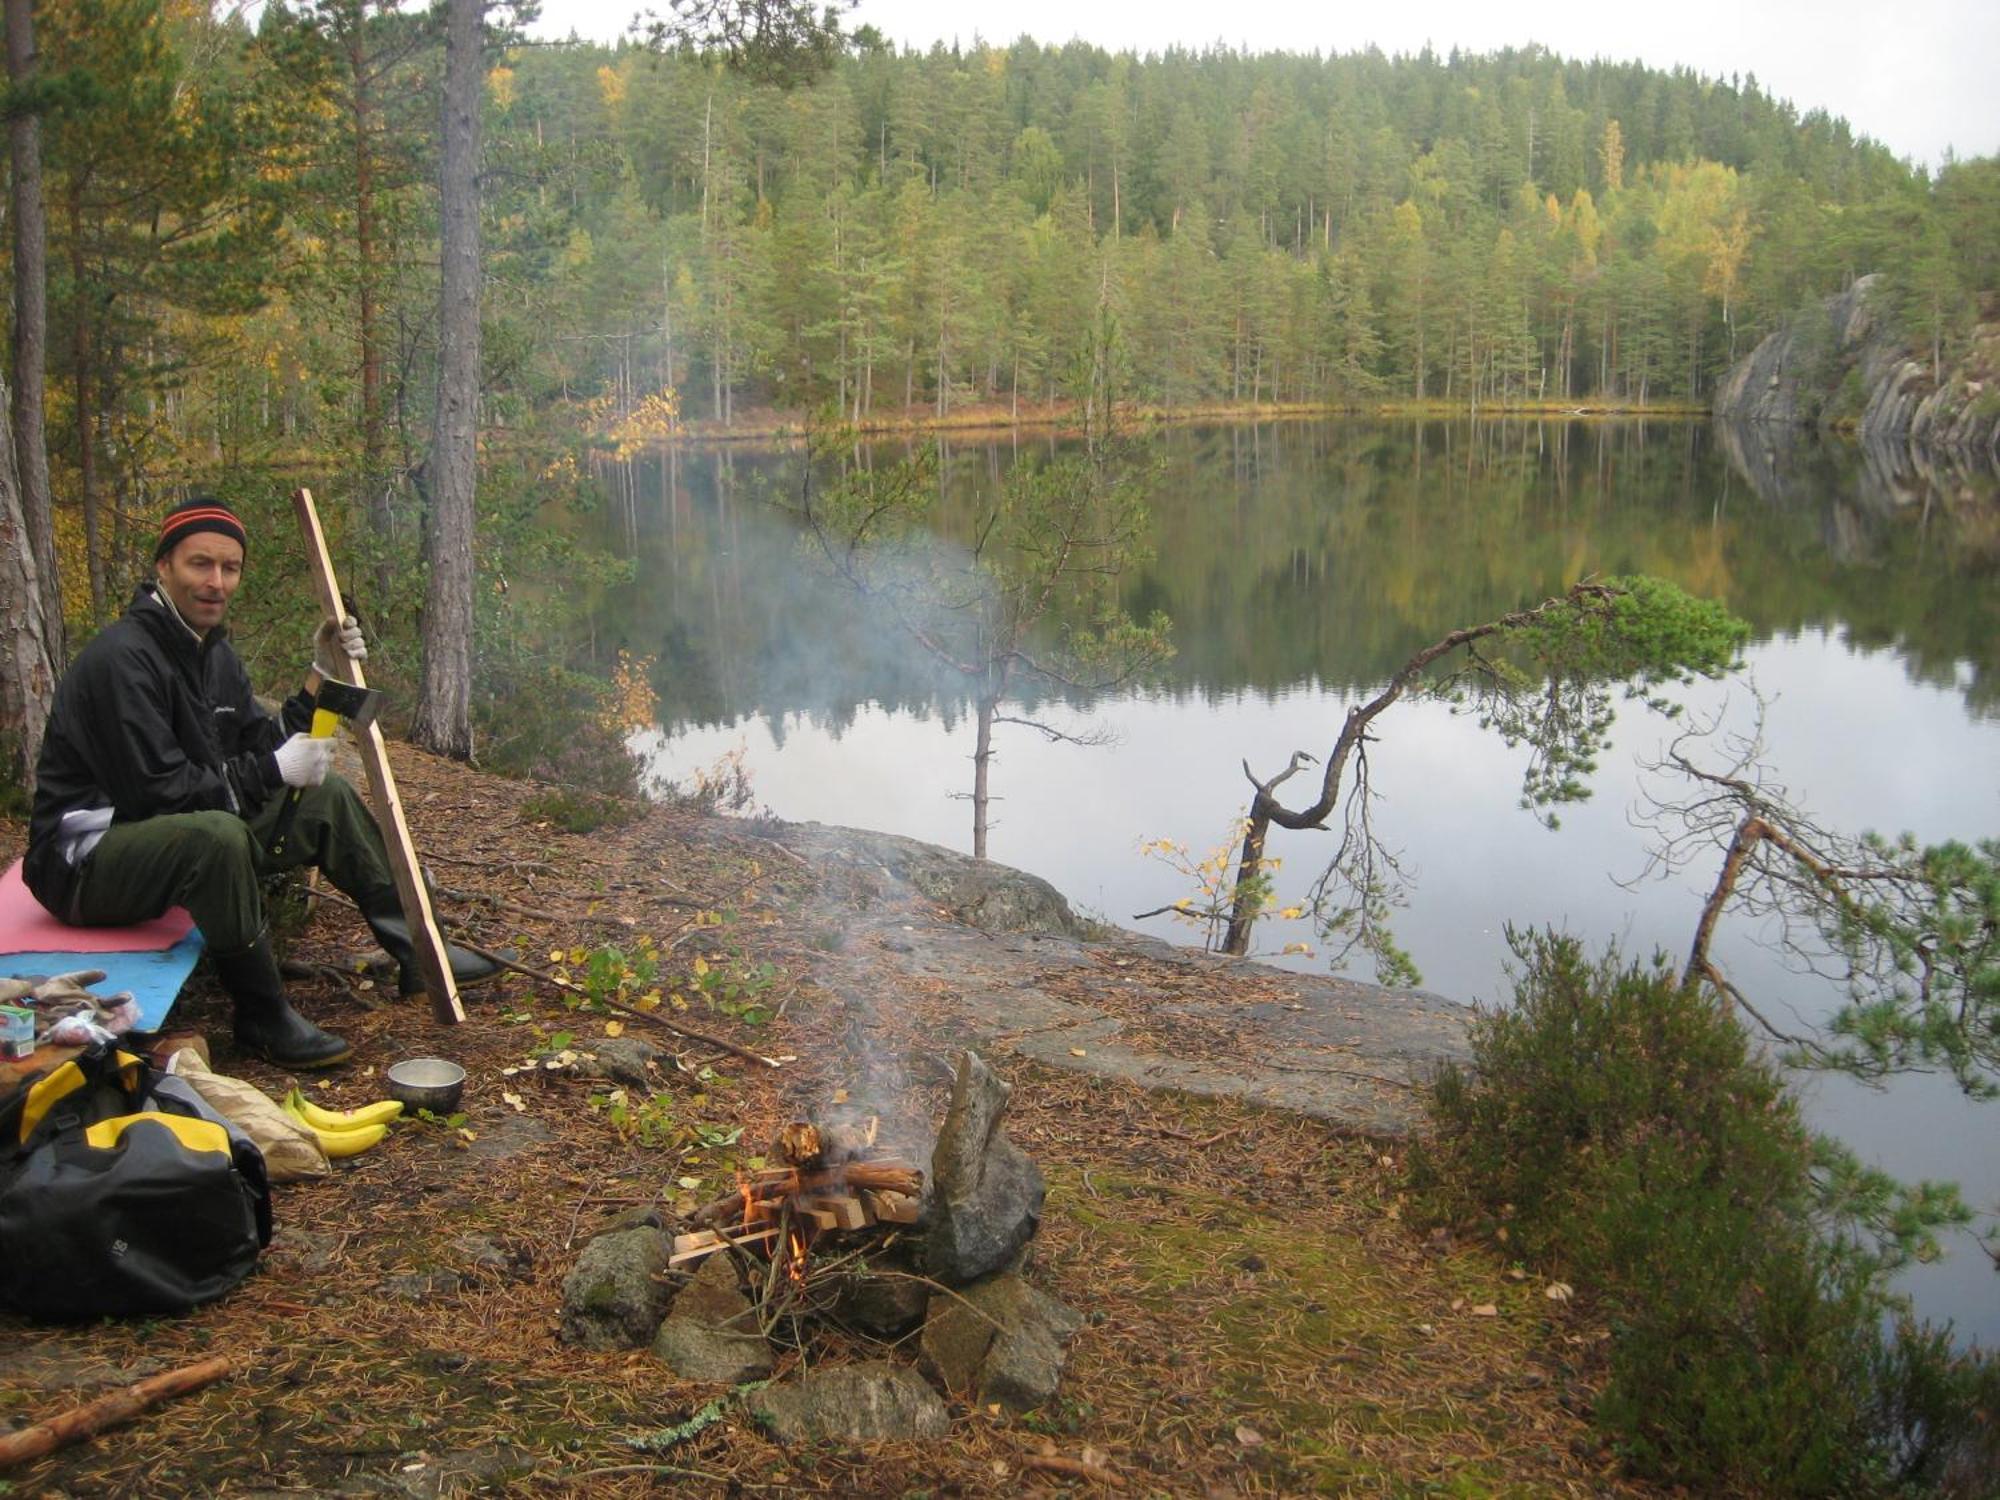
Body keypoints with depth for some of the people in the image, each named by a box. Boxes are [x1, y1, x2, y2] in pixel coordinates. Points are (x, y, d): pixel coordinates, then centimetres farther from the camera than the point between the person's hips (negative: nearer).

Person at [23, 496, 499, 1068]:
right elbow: (156, 789, -27)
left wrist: (323, 678, -3)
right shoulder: (122, 658, -23)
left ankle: (415, 949, 15)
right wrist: (273, 771, -21)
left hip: (187, 832, 10)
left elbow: (261, 746, 8)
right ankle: (263, 1017, -24)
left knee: (328, 797, 8)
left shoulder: (214, 651, 7)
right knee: (215, 834, -40)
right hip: (86, 860, -10)